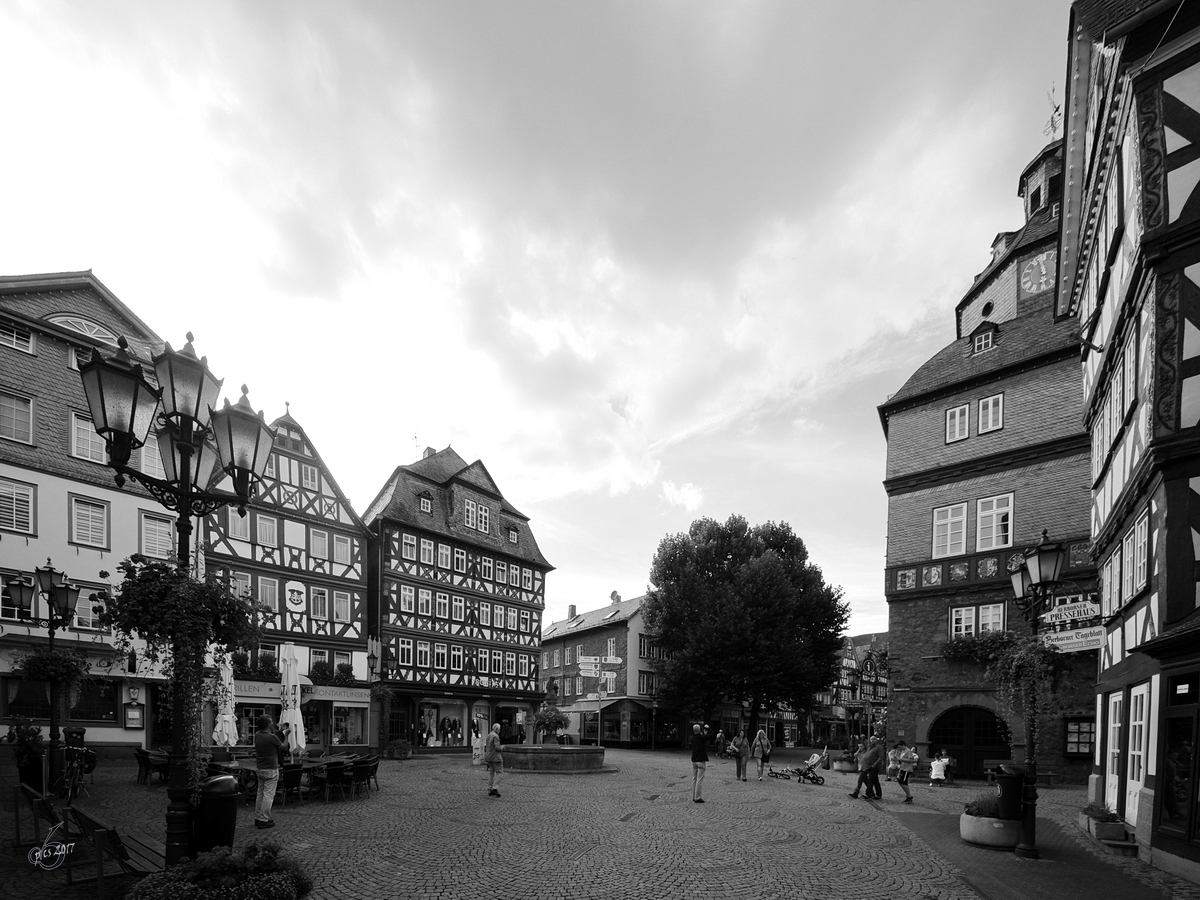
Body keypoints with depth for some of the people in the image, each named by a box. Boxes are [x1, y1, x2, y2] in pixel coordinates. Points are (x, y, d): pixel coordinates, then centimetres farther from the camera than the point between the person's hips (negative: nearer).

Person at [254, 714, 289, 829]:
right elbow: (283, 747, -5)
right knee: (268, 795, -3)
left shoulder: (257, 735, 0)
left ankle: (257, 817, 22)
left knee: (260, 793, 16)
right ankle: (263, 820, -1)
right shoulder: (271, 737, -20)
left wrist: (273, 731, 23)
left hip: (260, 768, 8)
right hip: (271, 769, -8)